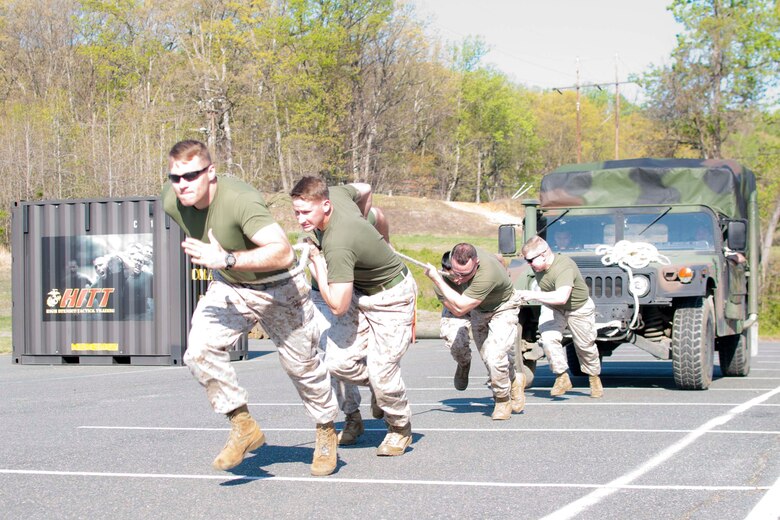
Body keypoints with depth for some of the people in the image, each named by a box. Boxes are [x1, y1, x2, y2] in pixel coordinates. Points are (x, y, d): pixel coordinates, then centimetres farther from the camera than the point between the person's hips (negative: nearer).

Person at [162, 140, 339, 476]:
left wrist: (227, 259, -50)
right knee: (199, 350, -19)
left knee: (301, 364, 8)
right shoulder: (171, 201, -16)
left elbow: (283, 253, -45)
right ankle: (244, 427, -4)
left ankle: (326, 432, 34)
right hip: (227, 288, 5)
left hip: (277, 288, -5)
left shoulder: (240, 200, -36)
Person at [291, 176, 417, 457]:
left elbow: (338, 306, -36)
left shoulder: (338, 245, -38)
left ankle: (400, 429, 17)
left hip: (392, 298, -9)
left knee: (381, 371, -11)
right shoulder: (331, 194, -13)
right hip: (361, 292, 9)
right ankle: (381, 389, 24)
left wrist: (317, 267, -24)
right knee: (337, 361, -6)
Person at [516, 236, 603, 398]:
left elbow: (561, 297, -51)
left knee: (585, 345, 10)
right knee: (549, 339, -19)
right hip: (552, 308, 5)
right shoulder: (537, 266, -14)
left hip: (579, 308, -5)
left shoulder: (564, 267, -38)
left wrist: (533, 295, -50)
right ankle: (562, 378, -7)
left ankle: (594, 377, 36)